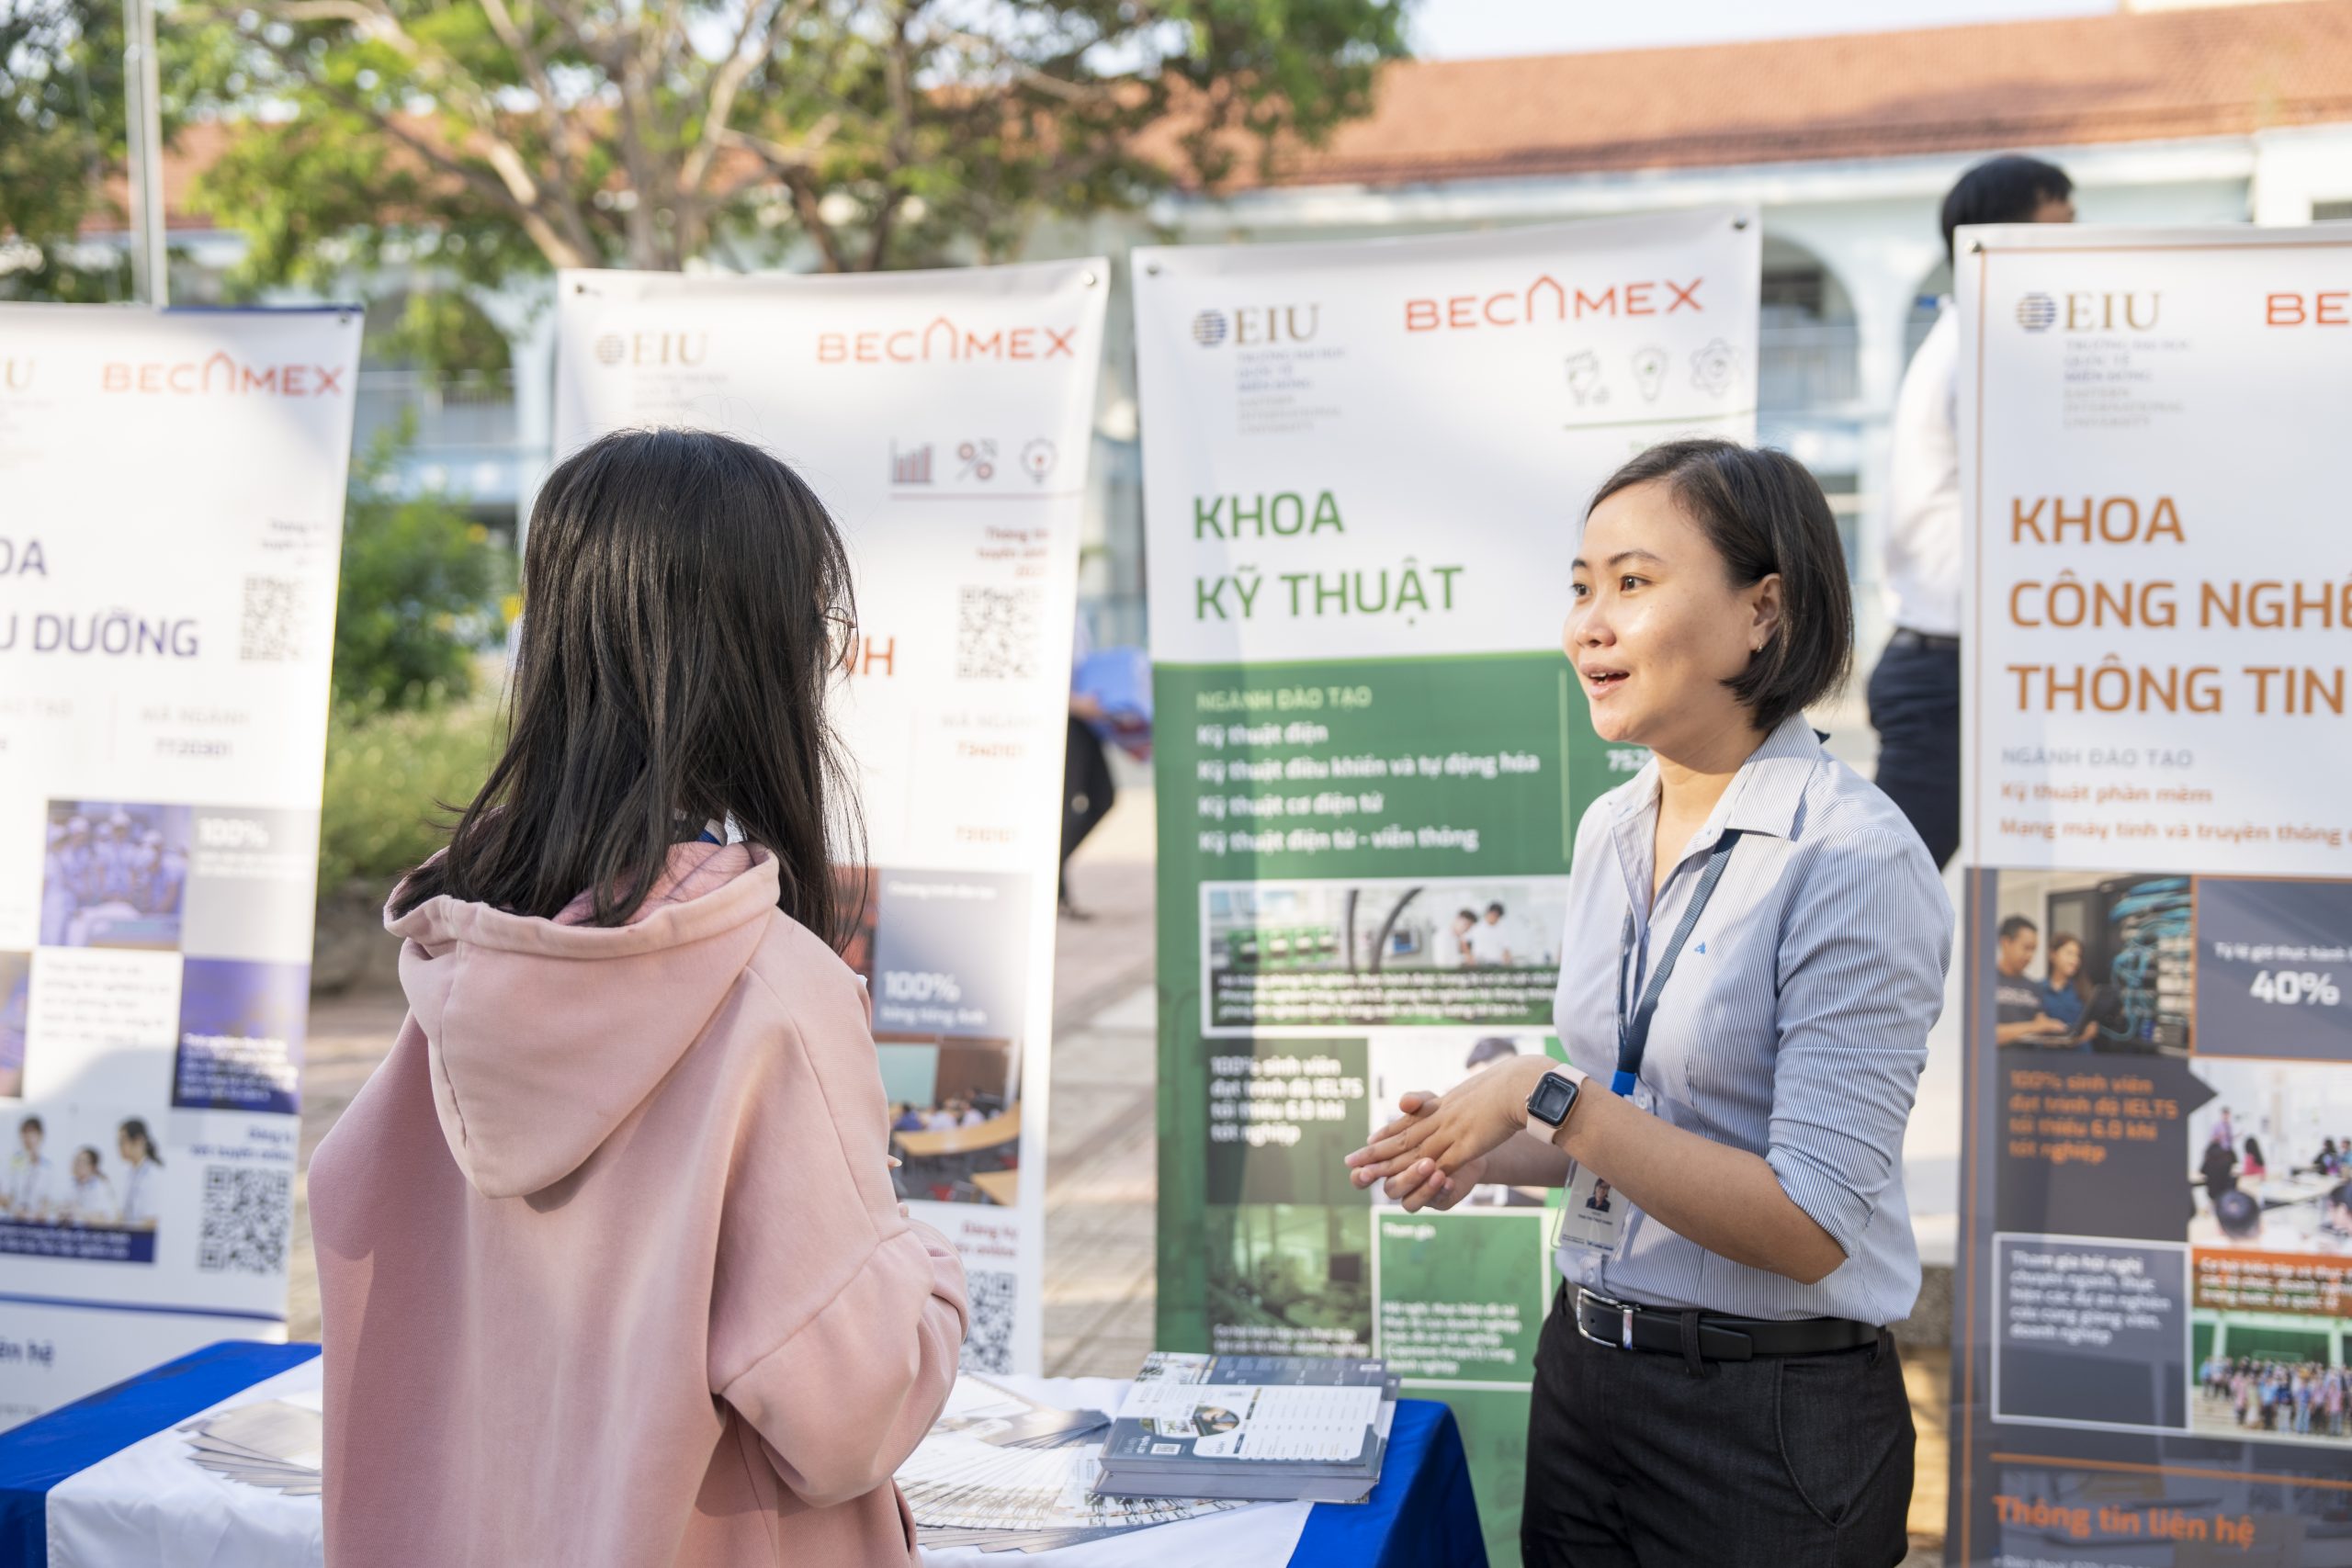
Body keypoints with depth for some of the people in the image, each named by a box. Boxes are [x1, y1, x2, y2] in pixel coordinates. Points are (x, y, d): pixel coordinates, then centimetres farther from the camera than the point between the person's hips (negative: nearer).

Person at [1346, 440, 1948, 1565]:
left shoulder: (1853, 859, -18)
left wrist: (1548, 1100, -22)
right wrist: (1478, 1153, -1)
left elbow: (1808, 1226, -22)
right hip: (1588, 1374, 7)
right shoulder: (1610, 831, 5)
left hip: (1771, 1417, -6)